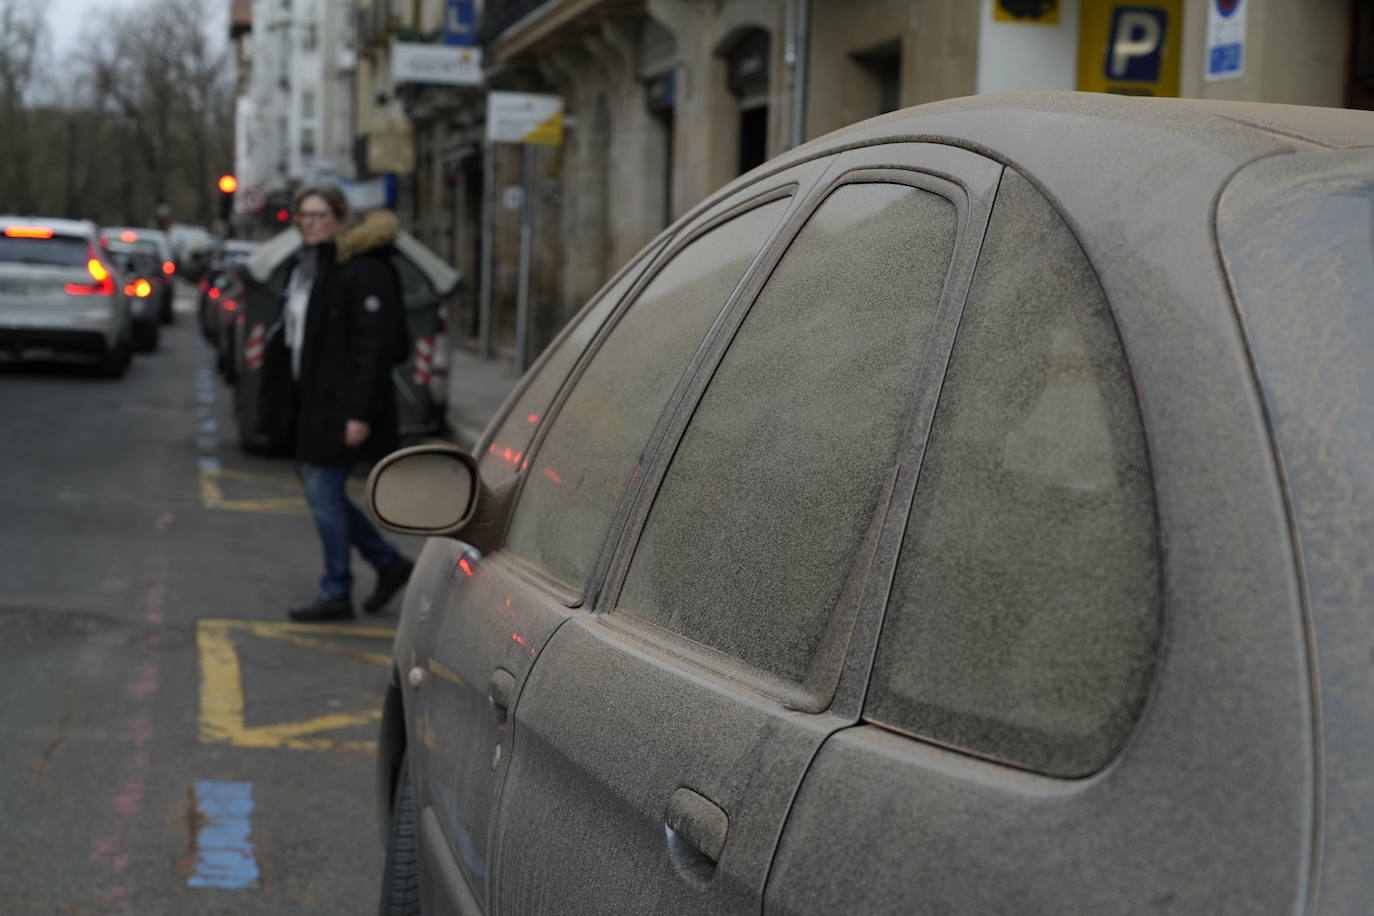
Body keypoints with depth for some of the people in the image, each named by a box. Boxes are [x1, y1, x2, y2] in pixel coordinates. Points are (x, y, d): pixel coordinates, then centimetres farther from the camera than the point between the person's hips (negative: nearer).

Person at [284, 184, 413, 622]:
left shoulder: (360, 269, -14)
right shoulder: (306, 266, 14)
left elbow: (373, 344, -19)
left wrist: (359, 413, -22)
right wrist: (297, 399, 17)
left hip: (342, 403, -9)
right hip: (313, 400, 9)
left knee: (325, 493, -4)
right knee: (322, 492, 12)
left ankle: (336, 592, 9)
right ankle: (390, 562, 25)